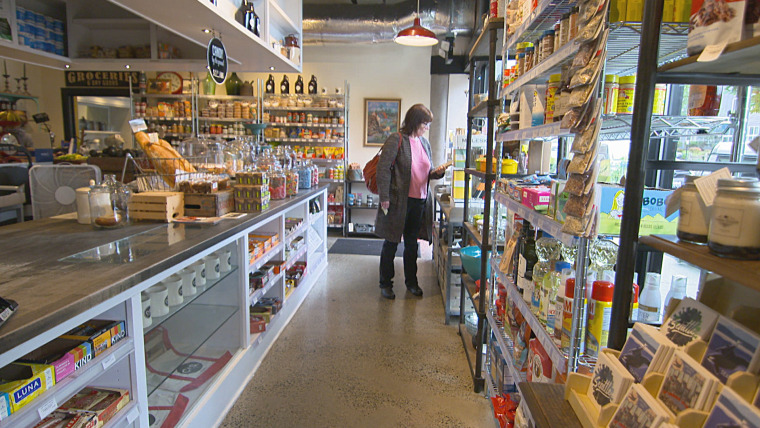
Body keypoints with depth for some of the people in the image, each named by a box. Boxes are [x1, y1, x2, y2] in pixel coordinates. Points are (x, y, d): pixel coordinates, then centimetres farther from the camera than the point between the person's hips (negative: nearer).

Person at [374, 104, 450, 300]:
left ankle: (411, 281, 32)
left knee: (412, 243, 17)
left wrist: (437, 172, -5)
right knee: (391, 243, 7)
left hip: (419, 202, 6)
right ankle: (385, 283, 21)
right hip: (398, 201, -6)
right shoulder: (396, 140, -10)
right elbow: (383, 169, -14)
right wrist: (384, 198, -17)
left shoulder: (424, 142, 11)